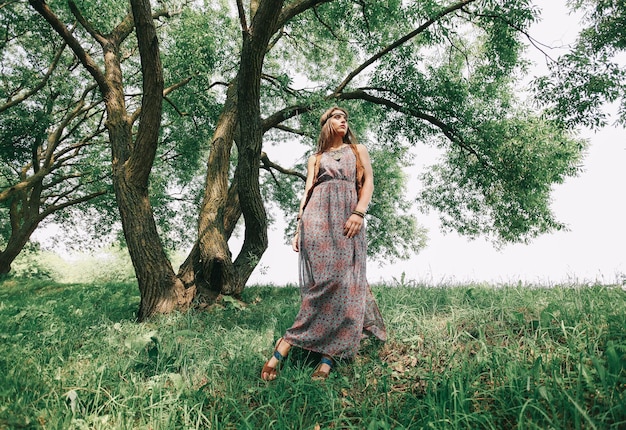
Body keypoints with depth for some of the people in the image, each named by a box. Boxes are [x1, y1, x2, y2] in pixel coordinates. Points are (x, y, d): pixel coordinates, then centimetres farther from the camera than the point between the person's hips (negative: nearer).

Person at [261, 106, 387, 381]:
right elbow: (307, 193, 14)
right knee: (326, 279, -17)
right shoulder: (315, 159, 23)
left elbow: (368, 183, 10)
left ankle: (328, 358, -9)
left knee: (346, 283, -10)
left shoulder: (358, 150, 23)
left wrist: (359, 213, -8)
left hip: (349, 220, 1)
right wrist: (299, 229, 2)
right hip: (318, 216, -1)